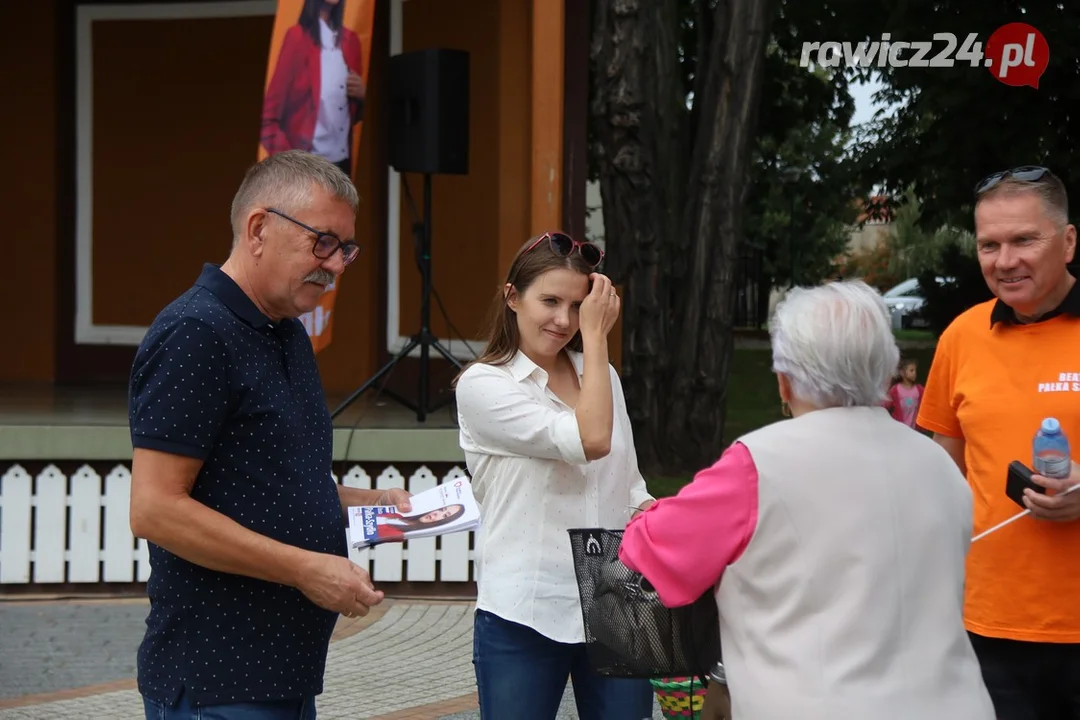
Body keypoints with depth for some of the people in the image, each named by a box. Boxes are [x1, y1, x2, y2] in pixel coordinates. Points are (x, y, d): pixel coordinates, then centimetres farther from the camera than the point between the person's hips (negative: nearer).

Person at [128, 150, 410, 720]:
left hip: (286, 673, 9)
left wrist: (370, 503, 11)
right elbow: (155, 510, -21)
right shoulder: (195, 334, -14)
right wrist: (306, 569, -19)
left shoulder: (288, 335, 16)